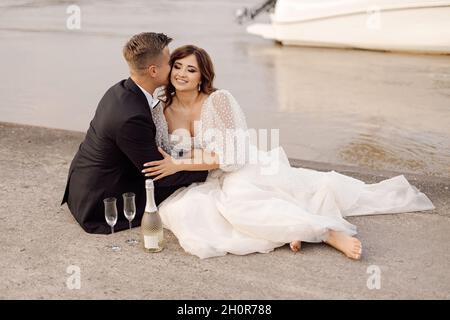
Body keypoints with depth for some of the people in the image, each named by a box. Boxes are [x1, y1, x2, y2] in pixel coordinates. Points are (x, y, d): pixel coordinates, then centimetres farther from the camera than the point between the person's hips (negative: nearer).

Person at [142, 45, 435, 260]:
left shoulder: (219, 100, -14)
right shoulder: (160, 112, 1)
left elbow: (230, 156, -19)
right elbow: (159, 158, 11)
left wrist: (179, 164, -23)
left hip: (243, 169, -5)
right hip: (206, 185, 5)